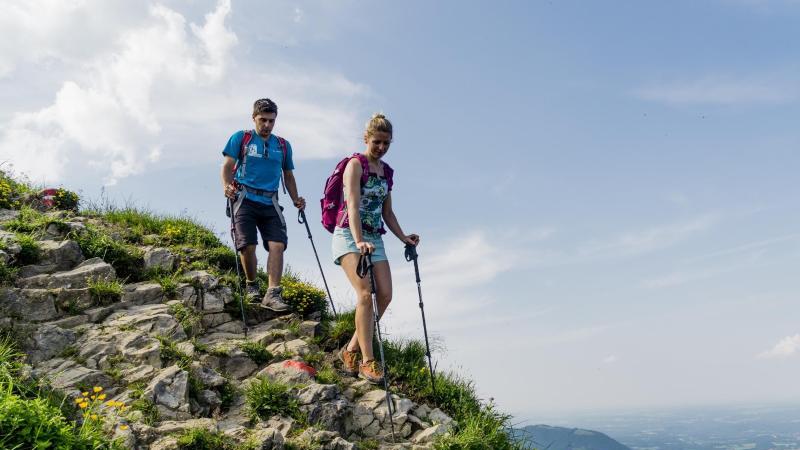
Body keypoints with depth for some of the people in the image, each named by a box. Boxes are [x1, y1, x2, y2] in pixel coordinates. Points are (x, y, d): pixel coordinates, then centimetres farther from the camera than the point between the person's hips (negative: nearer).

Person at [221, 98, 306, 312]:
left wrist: (295, 200, 6)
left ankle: (273, 294, -17)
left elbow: (288, 176, 21)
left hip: (270, 203, 3)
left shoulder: (283, 145, 17)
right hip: (245, 199, -2)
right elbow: (228, 166, 2)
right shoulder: (240, 138, 8)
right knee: (248, 245, -11)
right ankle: (252, 285, 15)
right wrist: (227, 186, -18)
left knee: (277, 244, -15)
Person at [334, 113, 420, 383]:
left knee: (385, 295, -5)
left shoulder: (386, 171, 15)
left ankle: (352, 350, 9)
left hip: (374, 239, 7)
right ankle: (367, 361, -15)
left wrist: (404, 238, 10)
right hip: (349, 235, -7)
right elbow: (353, 206, -19)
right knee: (365, 293, -20)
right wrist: (359, 241, -32)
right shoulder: (355, 164, -6)